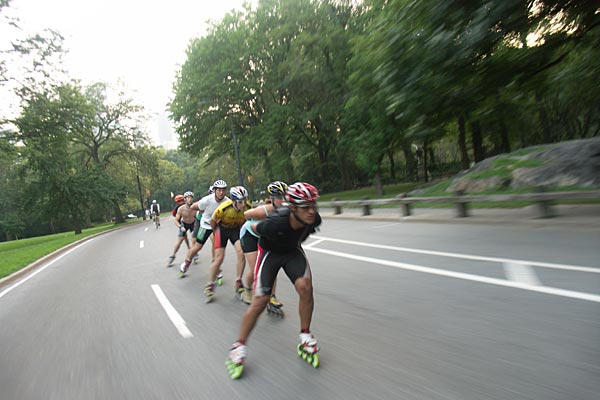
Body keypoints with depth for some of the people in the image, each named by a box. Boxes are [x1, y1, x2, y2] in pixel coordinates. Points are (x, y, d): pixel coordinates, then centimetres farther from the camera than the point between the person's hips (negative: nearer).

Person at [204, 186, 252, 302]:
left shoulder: (248, 207, -25)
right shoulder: (224, 208, -34)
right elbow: (212, 221, -13)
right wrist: (216, 234, 3)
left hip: (236, 229, 2)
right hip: (222, 228, -2)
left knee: (241, 253, -16)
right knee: (219, 258, -5)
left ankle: (238, 284, 1)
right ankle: (209, 287, 13)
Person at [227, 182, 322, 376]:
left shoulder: (314, 220, -27)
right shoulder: (275, 223, -40)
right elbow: (254, 227, -15)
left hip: (293, 251, 3)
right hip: (270, 252, -3)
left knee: (305, 287, -21)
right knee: (259, 302, -8)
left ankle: (305, 338, 2)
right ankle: (239, 347, 14)